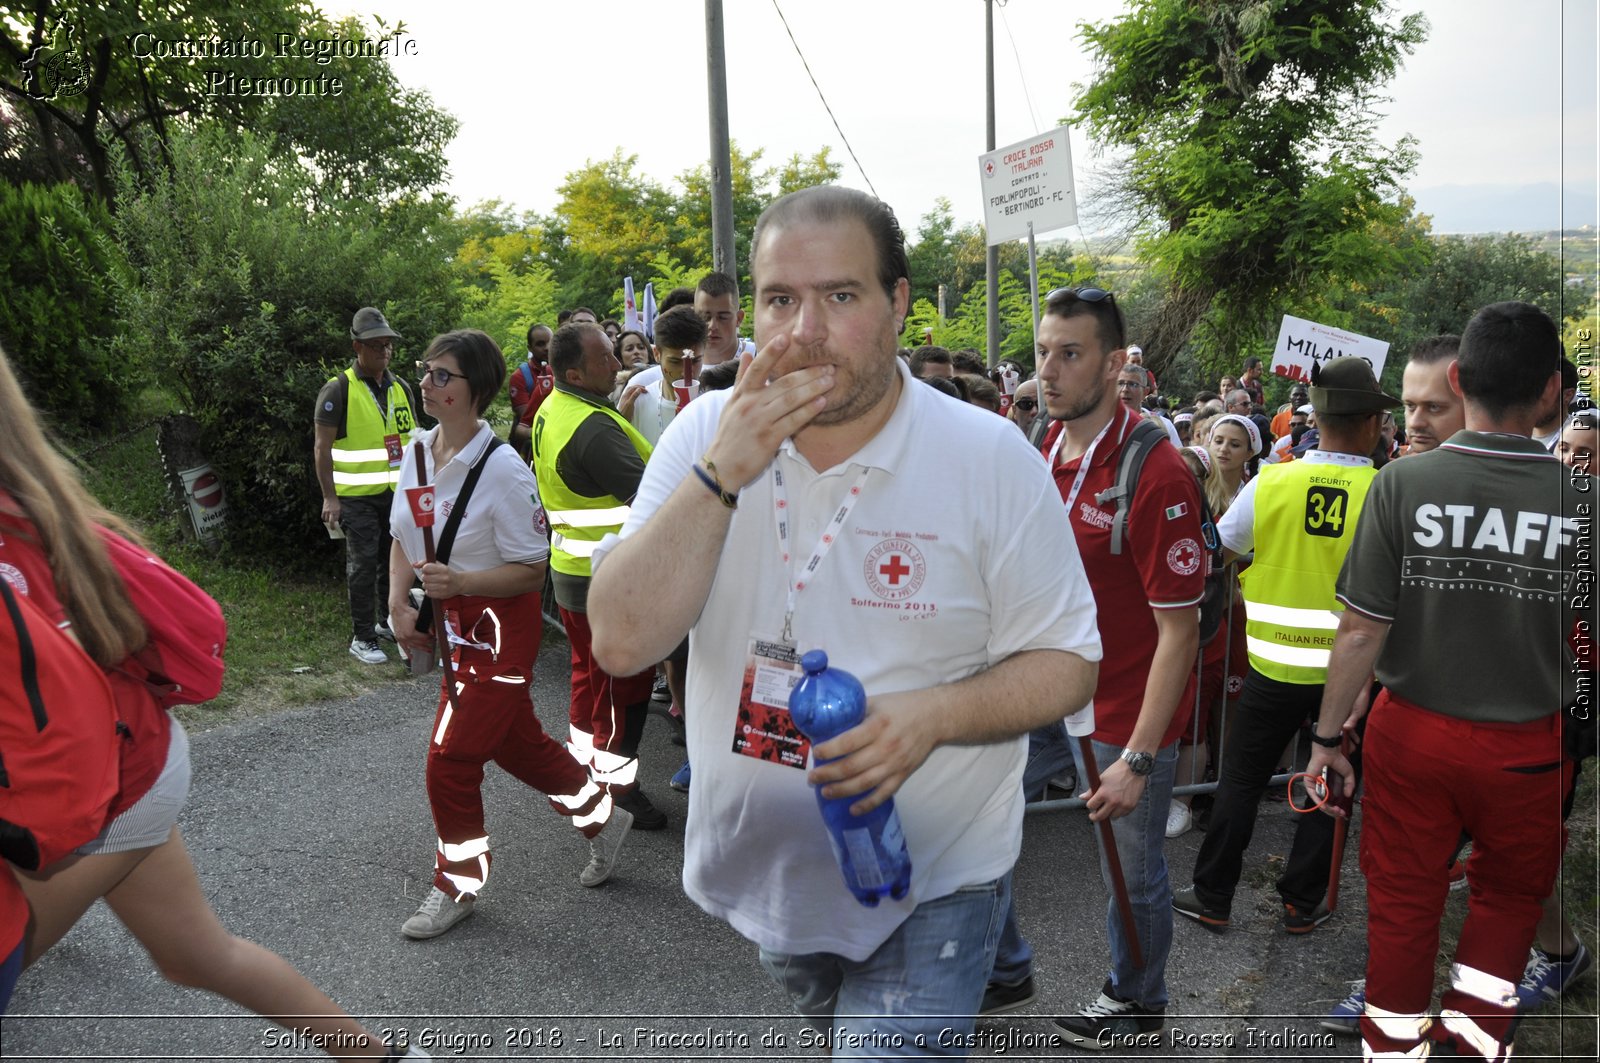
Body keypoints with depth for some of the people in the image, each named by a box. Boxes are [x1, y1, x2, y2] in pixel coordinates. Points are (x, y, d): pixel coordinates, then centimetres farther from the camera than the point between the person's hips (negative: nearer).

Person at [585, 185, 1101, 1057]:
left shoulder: (990, 458, -16)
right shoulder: (705, 433, -9)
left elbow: (1065, 661, -9)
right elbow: (622, 641, -17)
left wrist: (934, 712, -28)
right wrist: (721, 475, -28)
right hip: (765, 876, 4)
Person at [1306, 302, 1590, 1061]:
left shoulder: (1404, 483, -15)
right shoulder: (1579, 497, -14)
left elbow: (1361, 632, -14)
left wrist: (1329, 734, -4)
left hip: (1411, 734, 0)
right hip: (1527, 749, 1)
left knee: (1402, 903, 16)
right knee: (1510, 894, 25)